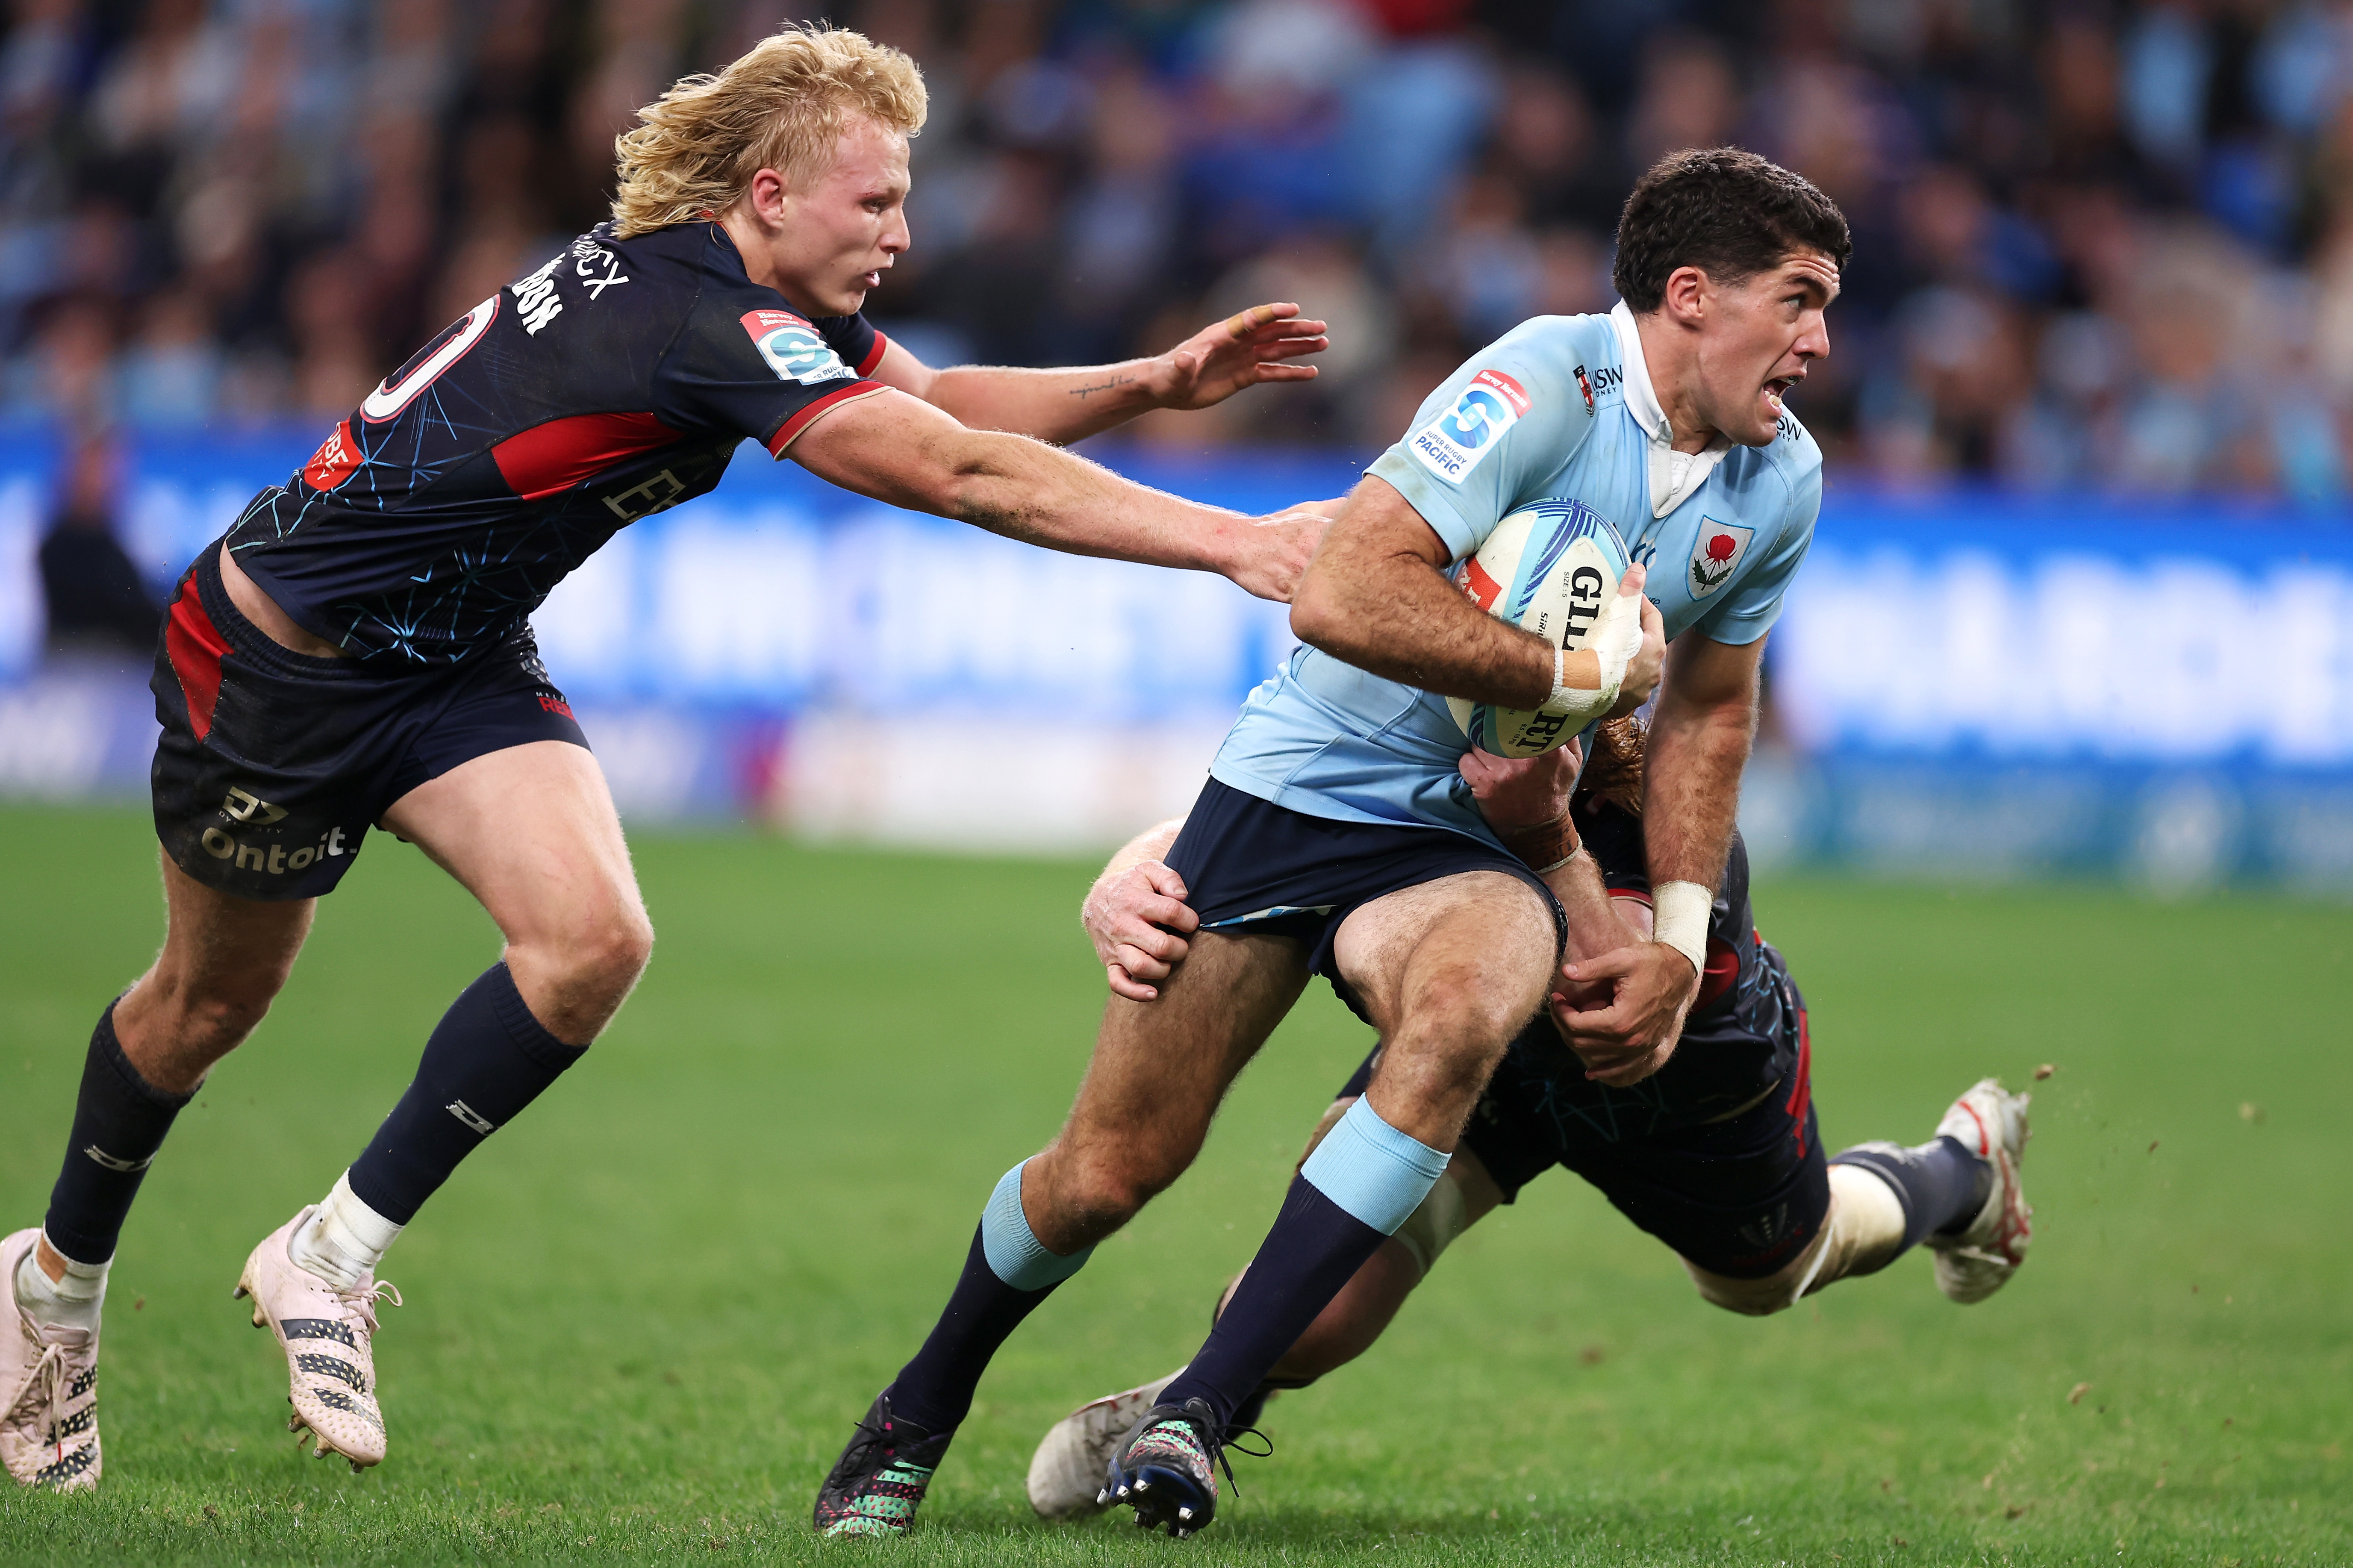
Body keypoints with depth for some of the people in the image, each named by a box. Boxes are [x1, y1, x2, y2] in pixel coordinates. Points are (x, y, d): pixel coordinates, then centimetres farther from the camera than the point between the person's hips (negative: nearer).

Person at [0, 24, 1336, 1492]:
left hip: (456, 659, 8)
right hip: (277, 646, -8)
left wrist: (1156, 381, -9)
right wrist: (1235, 543, -36)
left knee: (593, 939, -15)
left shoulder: (740, 289, -4)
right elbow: (966, 476, -36)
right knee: (214, 998, 11)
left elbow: (949, 402, 6)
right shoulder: (708, 324, -31)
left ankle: (334, 1256, -2)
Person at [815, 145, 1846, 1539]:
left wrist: (1679, 939, 8)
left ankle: (1201, 1411, -26)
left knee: (1460, 1016, -33)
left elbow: (1711, 707, 17)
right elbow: (1343, 598, -32)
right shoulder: (1542, 385, -21)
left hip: (1476, 843, 4)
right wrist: (1577, 674, -25)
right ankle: (920, 1412, 29)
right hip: (1301, 785, -4)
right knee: (1107, 1172, -3)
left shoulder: (1780, 481, 2)